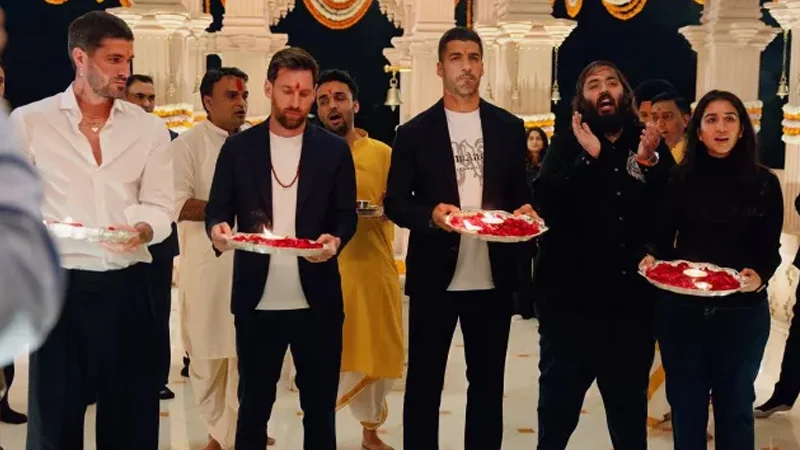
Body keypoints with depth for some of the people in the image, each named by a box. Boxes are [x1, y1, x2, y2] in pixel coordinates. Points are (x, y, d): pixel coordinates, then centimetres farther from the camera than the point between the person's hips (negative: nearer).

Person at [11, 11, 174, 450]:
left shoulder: (149, 128, 7)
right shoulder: (29, 121, 0)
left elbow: (160, 206, 1)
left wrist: (143, 229, -19)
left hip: (127, 285, 2)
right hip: (58, 285, -2)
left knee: (131, 412, 9)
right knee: (54, 413, 7)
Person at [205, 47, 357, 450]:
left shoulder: (334, 149, 4)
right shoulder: (238, 147, 4)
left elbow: (347, 215, 3)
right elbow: (217, 209, 3)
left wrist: (335, 240, -20)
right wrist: (218, 228, -21)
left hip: (317, 301, 0)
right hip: (257, 301, 0)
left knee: (320, 407, 12)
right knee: (253, 405, 12)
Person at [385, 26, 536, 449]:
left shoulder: (510, 128, 6)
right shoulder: (414, 132, 0)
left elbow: (520, 191, 12)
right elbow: (394, 201, 0)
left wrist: (525, 210, -11)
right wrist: (430, 214, -20)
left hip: (492, 277, 2)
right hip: (434, 277, -2)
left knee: (488, 383, 14)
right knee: (424, 382, 8)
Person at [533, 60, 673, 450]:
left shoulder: (651, 146, 7)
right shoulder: (567, 145, 0)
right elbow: (544, 199, -16)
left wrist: (649, 164, -15)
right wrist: (589, 158, -25)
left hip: (631, 297, 2)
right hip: (571, 294, -2)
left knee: (630, 400, 17)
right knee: (558, 397, 8)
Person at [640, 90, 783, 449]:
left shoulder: (764, 183, 0)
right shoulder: (680, 179, 2)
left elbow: (770, 250, 0)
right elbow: (663, 238, 4)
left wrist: (760, 276, -20)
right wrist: (652, 259, -18)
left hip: (741, 309, -1)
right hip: (681, 307, 1)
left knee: (734, 402, 13)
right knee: (685, 400, 12)